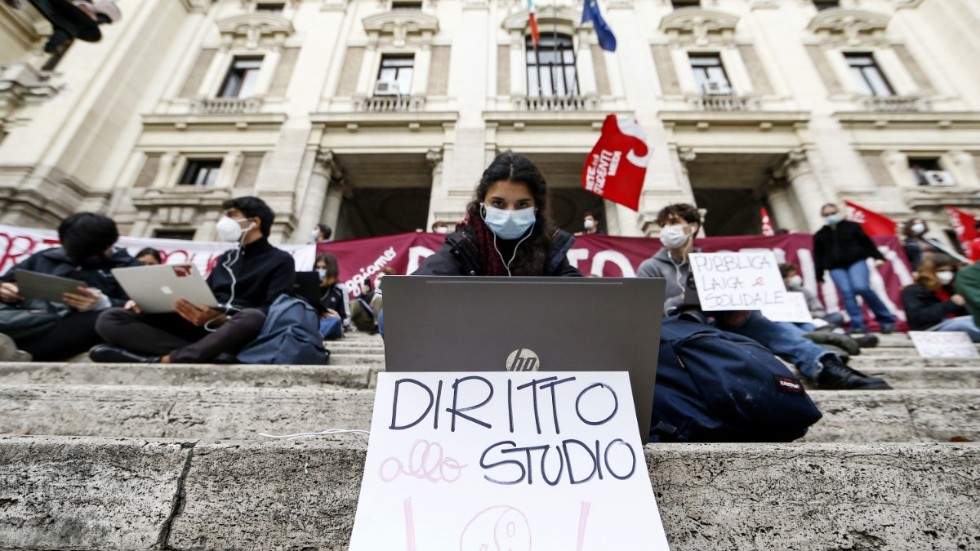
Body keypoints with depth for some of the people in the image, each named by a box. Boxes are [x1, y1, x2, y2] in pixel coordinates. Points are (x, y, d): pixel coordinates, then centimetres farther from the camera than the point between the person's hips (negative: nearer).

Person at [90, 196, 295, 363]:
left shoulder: (281, 260, 4)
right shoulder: (226, 258, 27)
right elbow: (202, 298, 21)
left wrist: (219, 319, -26)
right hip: (200, 327, 7)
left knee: (252, 318, -40)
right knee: (110, 319, -9)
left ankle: (164, 360, -31)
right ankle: (203, 355, -27)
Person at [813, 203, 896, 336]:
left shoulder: (851, 226, 13)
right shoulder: (820, 235, 17)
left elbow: (867, 242, 9)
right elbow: (818, 256, 15)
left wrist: (877, 256, -4)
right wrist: (819, 276, 11)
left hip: (856, 261, -2)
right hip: (836, 267, 2)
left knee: (861, 288, -21)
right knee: (847, 293, -13)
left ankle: (886, 319, -3)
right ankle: (858, 325, -11)